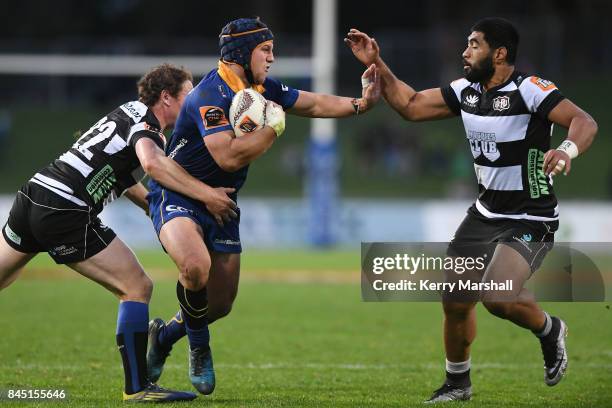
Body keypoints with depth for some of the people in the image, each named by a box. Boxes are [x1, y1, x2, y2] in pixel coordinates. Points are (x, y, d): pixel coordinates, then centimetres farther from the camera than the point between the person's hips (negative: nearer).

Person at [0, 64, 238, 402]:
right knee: (137, 288, -3)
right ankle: (137, 387, -3)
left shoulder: (129, 113, 24)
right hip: (65, 213, -10)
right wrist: (205, 194, -23)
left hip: (32, 195, 10)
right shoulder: (144, 118, -5)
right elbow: (151, 163, -27)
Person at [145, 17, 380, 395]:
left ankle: (163, 336, 35)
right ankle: (200, 348, -10)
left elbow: (314, 104, 12)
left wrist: (360, 103, -4)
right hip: (177, 196, -8)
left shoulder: (264, 89, 3)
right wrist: (274, 126, -22)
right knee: (196, 265, -35)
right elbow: (229, 157, -31)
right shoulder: (210, 95, -23)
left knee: (221, 304, 6)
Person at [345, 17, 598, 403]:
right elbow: (411, 106, 12)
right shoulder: (466, 91, 3)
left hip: (530, 221, -8)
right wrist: (377, 65, 5)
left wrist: (568, 150, -51)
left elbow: (584, 121, -31)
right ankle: (458, 383, 33)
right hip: (486, 213, 8)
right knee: (455, 300, 10)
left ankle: (549, 330, 5)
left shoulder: (528, 89, -20)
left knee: (497, 296, -27)